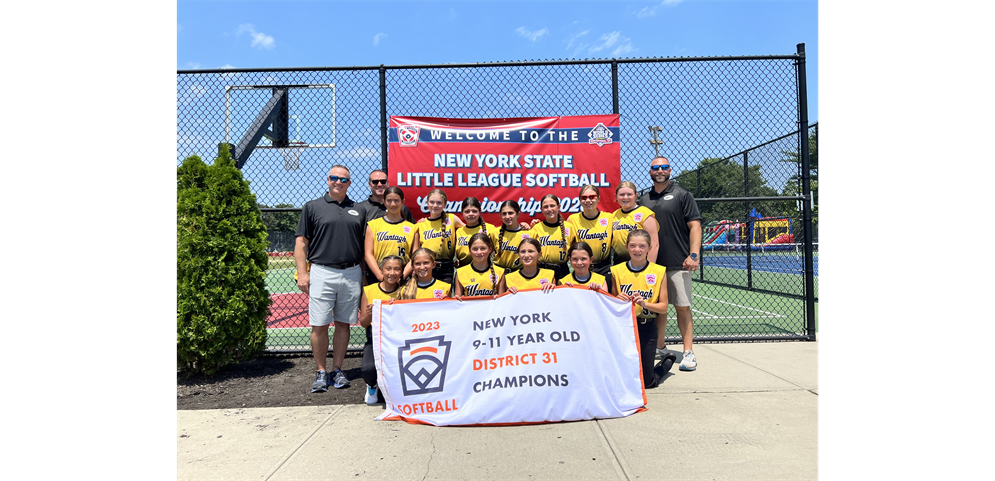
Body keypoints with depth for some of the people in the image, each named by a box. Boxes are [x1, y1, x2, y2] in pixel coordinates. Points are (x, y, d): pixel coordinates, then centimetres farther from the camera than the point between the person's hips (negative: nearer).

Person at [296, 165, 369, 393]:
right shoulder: (312, 207, 6)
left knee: (343, 324, 8)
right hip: (321, 273, -2)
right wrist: (302, 273, -6)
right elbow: (301, 242, 4)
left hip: (352, 274, 2)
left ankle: (337, 370, 19)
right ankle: (321, 372, 12)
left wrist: (365, 275, 9)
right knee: (319, 325, -1)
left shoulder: (359, 210, 12)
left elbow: (365, 245, 15)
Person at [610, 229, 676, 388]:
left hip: (647, 328, -1)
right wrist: (619, 300, -14)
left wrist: (644, 303, -21)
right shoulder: (617, 271, 0)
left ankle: (667, 362, 34)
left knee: (646, 382, 3)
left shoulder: (658, 271, -3)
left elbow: (663, 308, -4)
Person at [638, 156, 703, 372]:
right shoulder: (644, 200, 14)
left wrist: (693, 255, -15)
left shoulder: (682, 195, 1)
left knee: (682, 306, -4)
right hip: (652, 263, 4)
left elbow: (694, 226, -4)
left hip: (677, 263, -4)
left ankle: (688, 352, 1)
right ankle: (659, 347, 24)